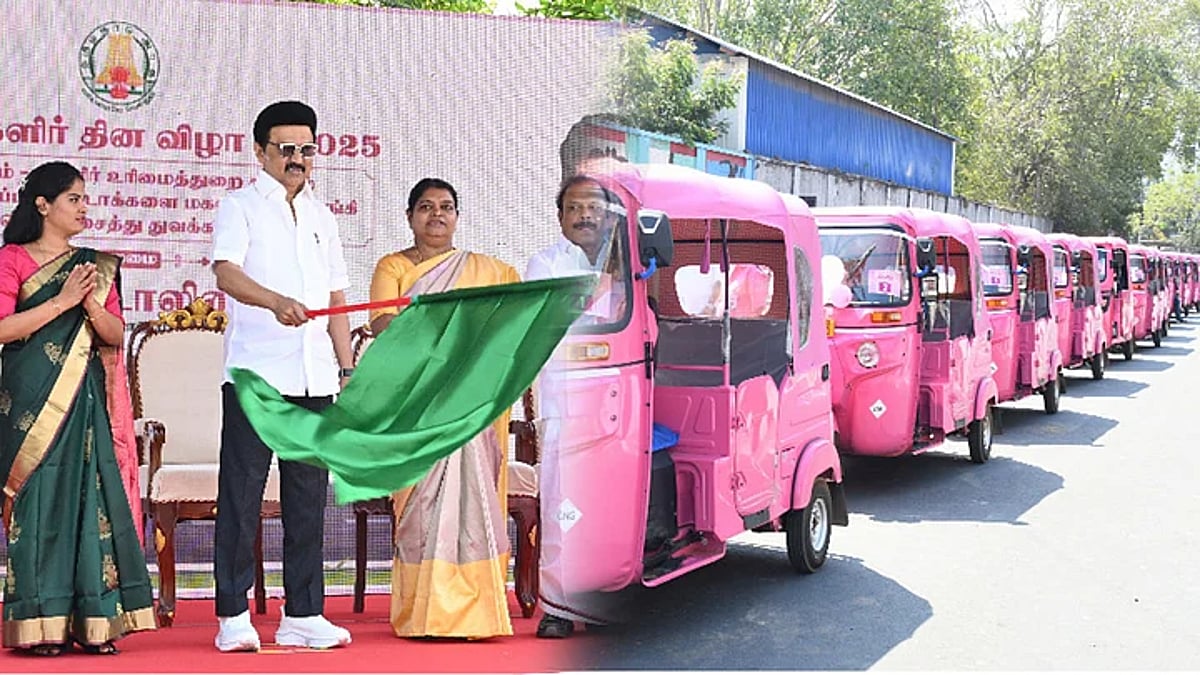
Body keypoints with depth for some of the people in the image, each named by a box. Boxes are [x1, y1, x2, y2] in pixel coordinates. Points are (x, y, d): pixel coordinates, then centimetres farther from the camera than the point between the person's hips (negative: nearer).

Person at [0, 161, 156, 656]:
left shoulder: (96, 265, 15)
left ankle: (93, 621, 4)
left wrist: (91, 304, -8)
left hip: (85, 398, 4)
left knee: (90, 495, 0)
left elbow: (116, 336, 10)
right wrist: (61, 302, -12)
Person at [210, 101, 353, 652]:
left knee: (309, 497, 7)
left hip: (315, 378, 5)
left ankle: (302, 615, 13)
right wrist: (277, 301, -34)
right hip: (255, 374, -5)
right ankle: (233, 616, 7)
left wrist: (348, 367, 15)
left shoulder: (321, 216, 20)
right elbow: (226, 273, -16)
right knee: (241, 494, -1)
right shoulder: (239, 207, 3)